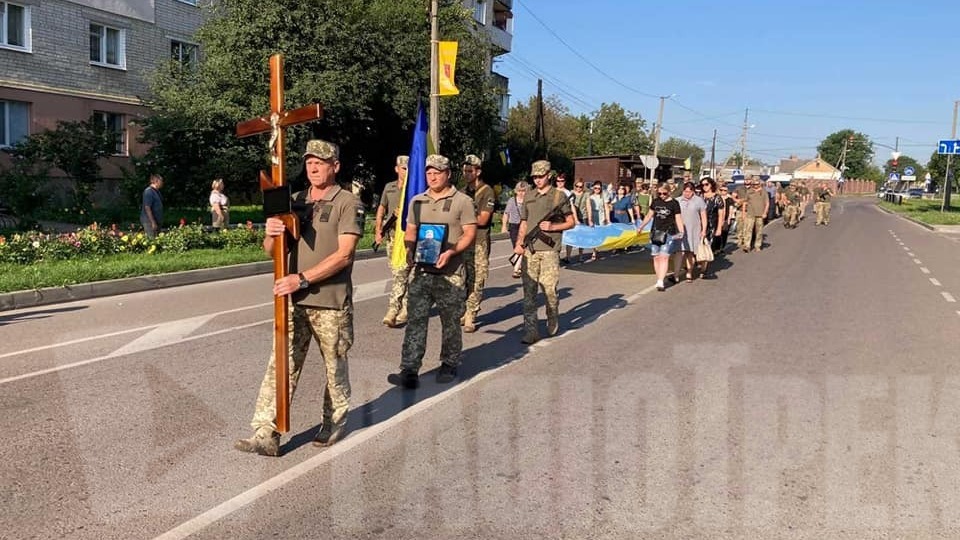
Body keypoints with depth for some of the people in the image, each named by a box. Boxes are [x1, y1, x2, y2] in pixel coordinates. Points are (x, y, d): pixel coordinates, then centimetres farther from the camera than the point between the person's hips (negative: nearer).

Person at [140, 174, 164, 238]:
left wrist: (160, 221, 18)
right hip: (149, 221, -10)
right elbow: (147, 208, -21)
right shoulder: (148, 191, -16)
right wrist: (153, 222, -23)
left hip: (157, 221, 10)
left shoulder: (157, 191, 14)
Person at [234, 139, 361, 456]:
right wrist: (271, 234, -13)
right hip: (295, 300, 4)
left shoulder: (346, 202, -5)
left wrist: (302, 279, -20)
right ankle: (266, 434, 3)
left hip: (331, 302, -4)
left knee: (334, 368, 10)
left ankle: (335, 424, 28)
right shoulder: (295, 201, 10)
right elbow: (272, 251, 11)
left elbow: (343, 255, -15)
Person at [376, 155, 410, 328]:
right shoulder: (389, 187, 13)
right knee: (398, 274, 11)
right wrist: (378, 231, 14)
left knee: (401, 274, -11)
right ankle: (405, 310, 21)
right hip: (391, 235, 6)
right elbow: (381, 208, 22)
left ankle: (393, 311, -11)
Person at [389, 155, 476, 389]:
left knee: (450, 321, 8)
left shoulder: (462, 201, -1)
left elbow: (470, 233, -6)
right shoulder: (417, 201, 13)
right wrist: (409, 249, -3)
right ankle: (409, 370, -1)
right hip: (421, 271, 4)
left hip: (450, 273, -3)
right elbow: (410, 231, 18)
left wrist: (452, 252, -21)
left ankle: (449, 365, 24)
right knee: (415, 320, -2)